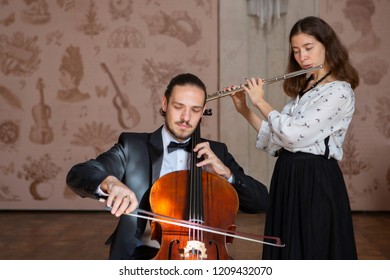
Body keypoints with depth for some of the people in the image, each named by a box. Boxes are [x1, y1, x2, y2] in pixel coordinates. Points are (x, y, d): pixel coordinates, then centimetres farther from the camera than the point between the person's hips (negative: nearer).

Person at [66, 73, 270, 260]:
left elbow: (261, 202, 9)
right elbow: (77, 175, -8)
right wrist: (110, 183, -30)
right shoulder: (133, 146, 5)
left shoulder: (217, 152, 13)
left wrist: (226, 173, -8)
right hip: (146, 256, -2)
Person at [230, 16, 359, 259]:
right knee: (288, 253, 12)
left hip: (316, 181, -8)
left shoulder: (339, 91, -13)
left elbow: (295, 135, -22)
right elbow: (278, 139, 13)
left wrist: (260, 102, -9)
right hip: (287, 178, 8)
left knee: (314, 254, -2)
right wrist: (244, 110, 5)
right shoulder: (303, 89, 15)